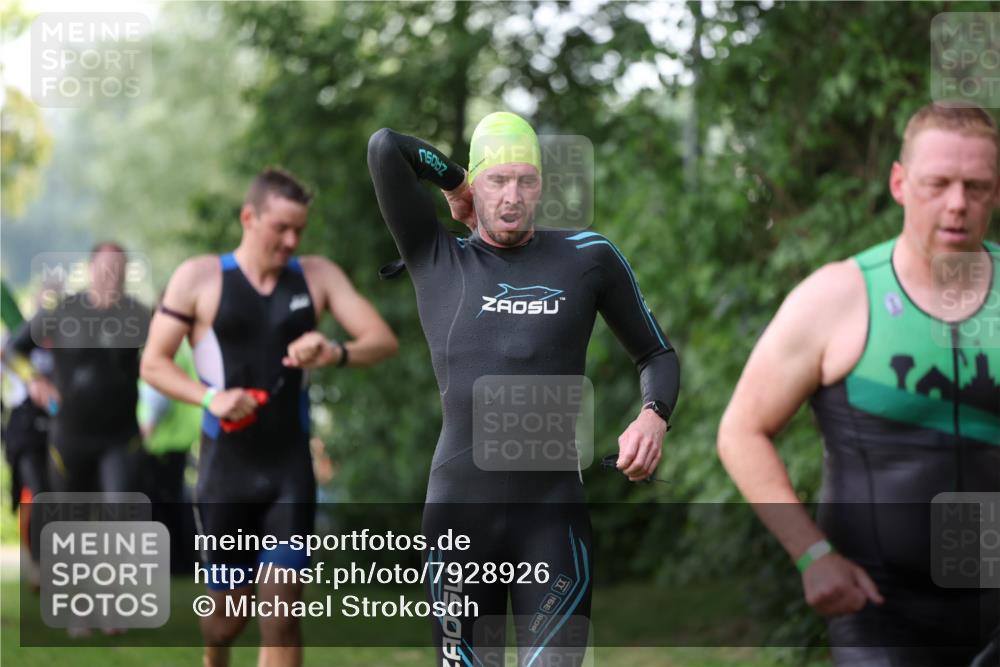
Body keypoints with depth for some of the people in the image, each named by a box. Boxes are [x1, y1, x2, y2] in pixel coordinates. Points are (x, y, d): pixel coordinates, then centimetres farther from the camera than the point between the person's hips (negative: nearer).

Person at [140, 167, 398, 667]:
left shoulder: (317, 276, 5)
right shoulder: (199, 278, -2)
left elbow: (384, 341, 0)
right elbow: (153, 363, 0)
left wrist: (337, 354, -22)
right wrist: (210, 397, -17)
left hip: (290, 467, 1)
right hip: (226, 464, -1)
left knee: (282, 612, -7)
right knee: (227, 614, 8)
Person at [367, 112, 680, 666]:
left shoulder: (588, 258, 6)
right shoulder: (436, 260, 6)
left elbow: (656, 354, 14)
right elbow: (385, 148, -4)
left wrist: (653, 416, -5)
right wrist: (454, 185, 10)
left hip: (553, 521, -1)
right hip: (457, 516, 1)